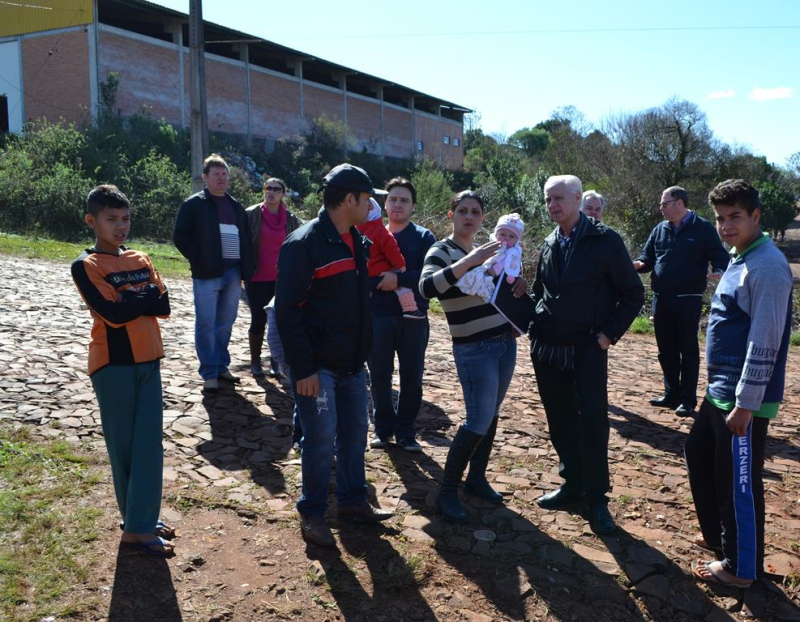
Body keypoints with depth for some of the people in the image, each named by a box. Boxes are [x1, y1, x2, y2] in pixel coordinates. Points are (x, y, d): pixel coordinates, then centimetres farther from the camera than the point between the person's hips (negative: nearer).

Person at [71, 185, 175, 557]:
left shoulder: (140, 260, 10)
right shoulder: (85, 266, -8)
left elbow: (163, 306, 0)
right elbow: (113, 313, -19)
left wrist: (128, 299, -13)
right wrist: (146, 296, -6)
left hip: (148, 360, 5)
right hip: (113, 364, -5)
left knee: (150, 445, 4)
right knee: (124, 446, 5)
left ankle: (140, 522, 13)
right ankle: (136, 525, 15)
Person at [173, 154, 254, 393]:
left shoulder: (235, 206, 16)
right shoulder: (194, 204, 0)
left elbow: (244, 238, 18)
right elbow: (180, 236, -3)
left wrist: (246, 269, 7)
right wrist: (198, 260, -11)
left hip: (233, 273, 5)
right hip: (207, 275, -5)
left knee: (226, 324, 11)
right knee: (206, 325, -2)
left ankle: (222, 366, 23)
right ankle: (209, 374, 3)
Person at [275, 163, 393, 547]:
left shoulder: (357, 241, 9)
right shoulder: (304, 244, -16)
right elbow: (287, 311, -19)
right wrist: (303, 368, -20)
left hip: (352, 363, 8)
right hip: (318, 366, -8)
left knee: (354, 434, 16)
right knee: (321, 440, 0)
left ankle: (353, 500, 34)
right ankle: (311, 513, 18)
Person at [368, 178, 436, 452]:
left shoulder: (424, 237, 3)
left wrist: (398, 280, -20)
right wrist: (383, 280, -21)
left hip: (413, 319, 0)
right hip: (379, 317, 0)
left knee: (412, 378, 6)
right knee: (380, 376, 7)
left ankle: (405, 431, 21)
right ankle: (383, 427, 24)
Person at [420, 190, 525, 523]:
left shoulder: (484, 251, 12)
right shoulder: (441, 251, -8)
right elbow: (427, 288, -29)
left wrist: (516, 283, 4)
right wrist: (469, 261, -33)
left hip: (506, 342, 7)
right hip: (474, 350, -7)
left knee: (491, 415, 10)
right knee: (478, 421, -11)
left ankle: (477, 479, 25)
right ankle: (447, 492, 1)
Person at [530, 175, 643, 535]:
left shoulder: (605, 241, -7)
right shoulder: (549, 245, 9)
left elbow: (633, 293, -2)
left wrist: (610, 333, -8)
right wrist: (527, 320, 3)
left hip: (587, 348, -5)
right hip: (546, 348, 5)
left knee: (592, 422, -5)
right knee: (559, 422, 11)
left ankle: (596, 498, 8)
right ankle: (573, 484, 27)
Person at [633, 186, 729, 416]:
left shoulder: (702, 228, -5)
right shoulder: (660, 229, 10)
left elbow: (720, 257, -5)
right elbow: (648, 256, 14)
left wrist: (719, 272, -27)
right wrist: (639, 264, -10)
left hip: (688, 300, -5)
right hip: (661, 299, 6)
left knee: (688, 351, 3)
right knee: (666, 350, 12)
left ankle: (688, 400, 11)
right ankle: (671, 394, 25)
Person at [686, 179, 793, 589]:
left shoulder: (767, 266, -19)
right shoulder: (738, 259, 11)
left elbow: (764, 344, -22)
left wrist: (745, 405, -21)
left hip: (745, 399, -10)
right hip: (720, 391, 10)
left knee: (738, 482, 3)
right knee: (699, 454, 22)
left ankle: (741, 567, 20)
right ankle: (719, 535, 39)